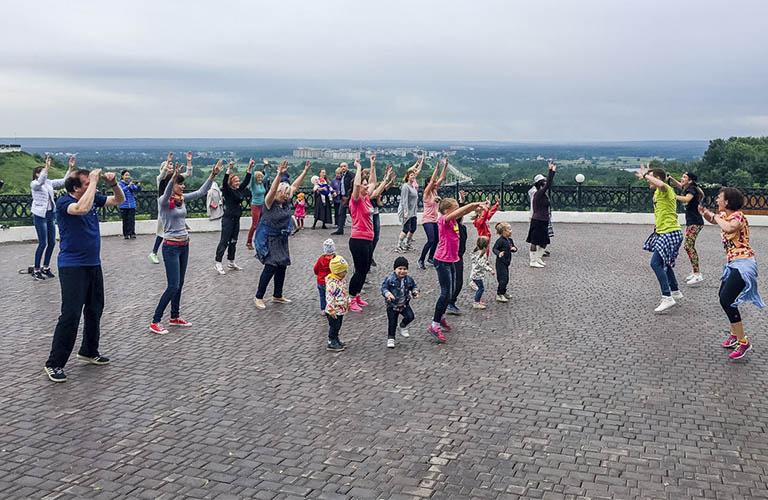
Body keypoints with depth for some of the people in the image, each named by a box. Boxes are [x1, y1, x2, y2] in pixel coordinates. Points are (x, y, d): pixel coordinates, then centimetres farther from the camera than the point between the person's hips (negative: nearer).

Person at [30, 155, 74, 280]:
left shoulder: (49, 182, 10)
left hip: (50, 215, 7)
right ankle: (36, 270, 5)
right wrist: (47, 167, -42)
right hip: (40, 216, -7)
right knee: (43, 243, -6)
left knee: (52, 242, 9)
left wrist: (70, 168, -1)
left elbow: (63, 181, 9)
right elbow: (40, 181, -32)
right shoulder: (34, 184, -9)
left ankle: (45, 268, 22)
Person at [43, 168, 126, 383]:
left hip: (93, 264, 8)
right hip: (72, 266, -8)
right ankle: (54, 364, -1)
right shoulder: (64, 202, -15)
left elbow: (119, 200, 16)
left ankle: (89, 351, 33)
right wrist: (94, 182, -28)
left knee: (95, 310, 16)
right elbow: (82, 208, -36)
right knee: (70, 315, -10)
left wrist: (113, 184, -4)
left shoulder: (92, 197, 7)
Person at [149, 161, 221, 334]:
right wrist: (173, 177, -55)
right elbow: (166, 193, -37)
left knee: (179, 285, 15)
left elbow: (201, 192, 7)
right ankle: (155, 322, 0)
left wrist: (213, 175, -2)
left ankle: (175, 317, 28)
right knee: (173, 287, -8)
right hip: (171, 247, -8)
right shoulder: (163, 201, -14)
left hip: (184, 245, 8)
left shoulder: (182, 199, 7)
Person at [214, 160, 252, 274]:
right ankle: (218, 262, -3)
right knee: (224, 241, -6)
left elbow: (246, 180, 12)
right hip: (228, 219, -7)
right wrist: (229, 169, -34)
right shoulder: (228, 191, -9)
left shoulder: (239, 190, 9)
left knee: (233, 241, 13)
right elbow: (224, 182, -27)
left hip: (236, 219, 7)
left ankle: (231, 262, 21)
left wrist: (250, 167, 5)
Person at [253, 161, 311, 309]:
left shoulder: (286, 202, 5)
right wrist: (279, 174, -45)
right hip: (269, 240, -8)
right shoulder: (269, 203, -14)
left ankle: (277, 296, 24)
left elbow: (295, 186, 10)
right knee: (271, 267, -12)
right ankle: (258, 297, 0)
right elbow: (272, 190, -33)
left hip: (282, 240, 8)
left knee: (282, 267, 10)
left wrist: (305, 171, 8)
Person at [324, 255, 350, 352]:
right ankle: (331, 344, 11)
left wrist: (348, 303, 26)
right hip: (334, 311, -9)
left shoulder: (341, 280, 7)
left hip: (341, 309, 9)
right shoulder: (332, 282, -25)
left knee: (338, 326, 20)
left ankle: (336, 339, 34)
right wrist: (331, 309, -28)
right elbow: (329, 296, -27)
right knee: (334, 326, 1)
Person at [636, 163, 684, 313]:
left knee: (656, 263, -17)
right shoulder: (658, 192, 18)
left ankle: (667, 298, -18)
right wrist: (658, 224, 20)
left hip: (670, 232, -11)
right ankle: (675, 292, 38)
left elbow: (662, 184, -40)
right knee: (664, 262, 23)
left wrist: (645, 175, -27)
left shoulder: (665, 189, -13)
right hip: (664, 232, 11)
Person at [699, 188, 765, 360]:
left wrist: (716, 216, -20)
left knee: (726, 300, -14)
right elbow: (713, 220, 32)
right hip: (734, 263, 10)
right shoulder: (724, 215, 10)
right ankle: (735, 335, 32)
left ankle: (743, 341, -7)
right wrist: (704, 212, 9)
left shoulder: (738, 216, -16)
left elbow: (729, 228, -39)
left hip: (743, 263, -10)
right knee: (723, 296, 19)